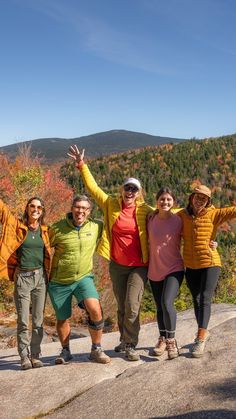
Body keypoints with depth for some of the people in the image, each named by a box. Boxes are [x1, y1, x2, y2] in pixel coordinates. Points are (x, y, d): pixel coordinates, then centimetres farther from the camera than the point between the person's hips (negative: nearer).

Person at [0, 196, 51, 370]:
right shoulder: (17, 226, 0)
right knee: (23, 321, 1)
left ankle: (35, 355, 16)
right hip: (22, 278, -2)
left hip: (40, 277, 2)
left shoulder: (45, 231, 7)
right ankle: (25, 357, 11)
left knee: (38, 321, 6)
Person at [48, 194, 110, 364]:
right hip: (59, 281, 0)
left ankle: (96, 350, 0)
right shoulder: (57, 228, -10)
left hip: (83, 277, 1)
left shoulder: (96, 227, -3)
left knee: (95, 310, -20)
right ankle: (65, 352, 35)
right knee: (62, 319, 11)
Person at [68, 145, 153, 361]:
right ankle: (125, 340, 33)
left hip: (139, 266, -3)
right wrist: (81, 165, 2)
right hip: (117, 265, 3)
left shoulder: (144, 210, -4)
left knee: (132, 306, -12)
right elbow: (93, 187, 4)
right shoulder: (111, 205, 1)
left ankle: (130, 345, 3)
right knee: (122, 307, 14)